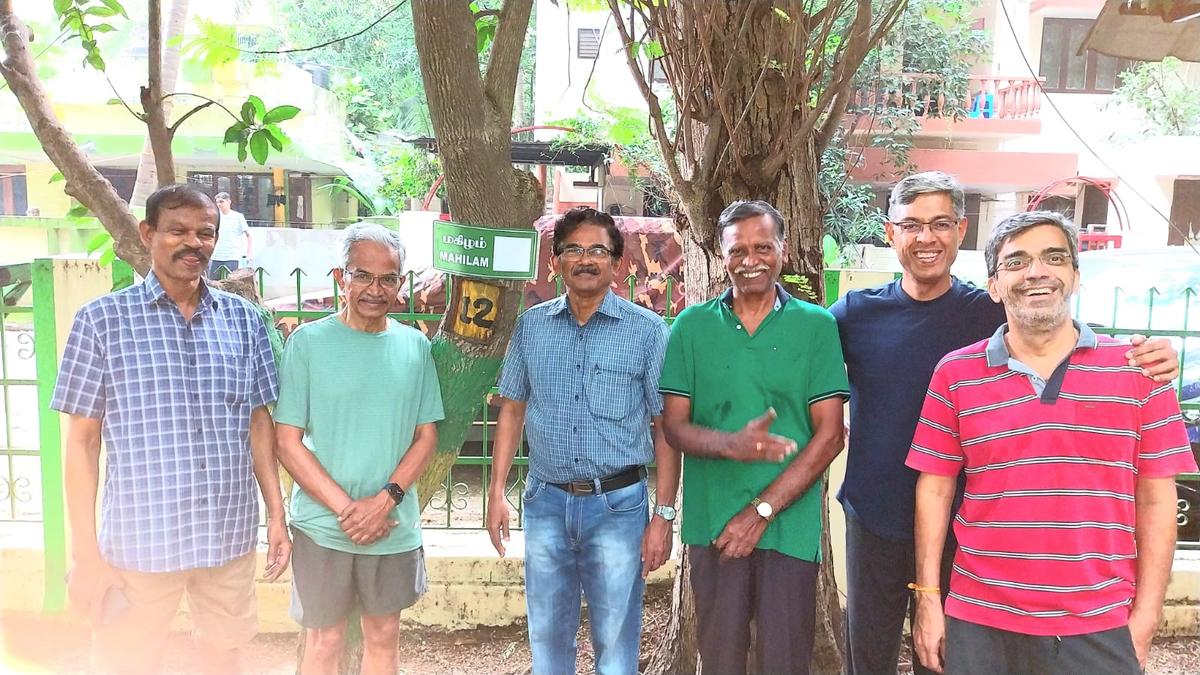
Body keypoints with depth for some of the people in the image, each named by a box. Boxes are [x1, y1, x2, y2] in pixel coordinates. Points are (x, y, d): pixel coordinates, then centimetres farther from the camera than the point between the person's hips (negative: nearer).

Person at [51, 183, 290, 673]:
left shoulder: (243, 318, 2)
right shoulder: (102, 319, -5)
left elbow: (259, 423, 7)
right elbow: (82, 440, -3)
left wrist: (277, 515, 5)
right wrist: (84, 552, -5)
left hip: (231, 535, 3)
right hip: (139, 539, -2)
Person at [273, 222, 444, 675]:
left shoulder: (415, 346, 1)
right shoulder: (308, 341, -7)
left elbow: (426, 437, 3)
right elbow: (288, 442, -7)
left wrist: (385, 500, -12)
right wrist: (345, 508, -14)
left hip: (395, 528, 3)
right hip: (323, 525, -2)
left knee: (383, 637, 17)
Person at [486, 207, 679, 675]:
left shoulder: (647, 330, -5)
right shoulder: (532, 325, 4)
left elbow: (665, 428, -4)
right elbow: (512, 410, 11)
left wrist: (664, 515, -8)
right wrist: (497, 491, 5)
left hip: (618, 505, -3)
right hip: (546, 502, 3)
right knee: (547, 636, 16)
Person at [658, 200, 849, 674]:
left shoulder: (817, 326, 0)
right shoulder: (692, 326, 3)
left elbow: (829, 436, -4)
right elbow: (674, 426, 2)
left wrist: (762, 510, -11)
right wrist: (732, 444, -19)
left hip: (790, 524, -1)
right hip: (713, 523, 1)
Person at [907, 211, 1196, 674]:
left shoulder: (1138, 370, 0)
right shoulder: (955, 373, 0)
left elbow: (1155, 499, 2)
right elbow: (935, 489, 3)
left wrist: (1145, 617, -1)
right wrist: (928, 599, 0)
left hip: (1100, 630, 0)